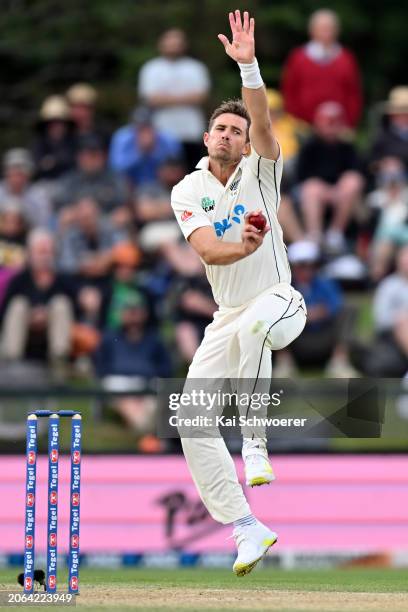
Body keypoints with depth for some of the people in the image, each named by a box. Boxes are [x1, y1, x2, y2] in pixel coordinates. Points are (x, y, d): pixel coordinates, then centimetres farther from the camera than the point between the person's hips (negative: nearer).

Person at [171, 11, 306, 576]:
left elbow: (263, 124, -24)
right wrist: (244, 248, -36)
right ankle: (246, 530, 2)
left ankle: (255, 443, -29)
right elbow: (207, 251, -15)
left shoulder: (260, 173, -3)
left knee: (252, 328, -42)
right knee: (191, 420, -7)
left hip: (278, 300, -4)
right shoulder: (188, 191, 1)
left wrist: (248, 66, -38)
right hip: (228, 315, 4)